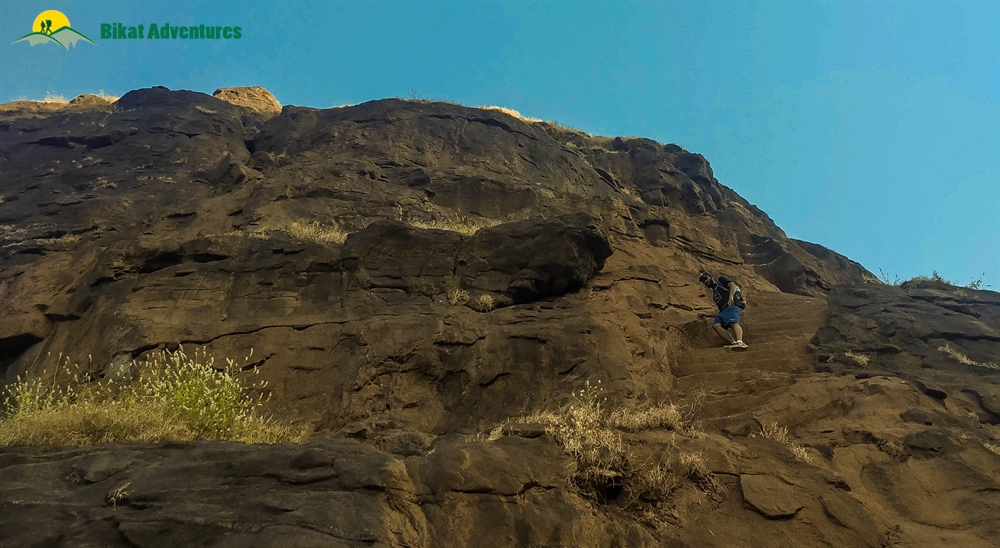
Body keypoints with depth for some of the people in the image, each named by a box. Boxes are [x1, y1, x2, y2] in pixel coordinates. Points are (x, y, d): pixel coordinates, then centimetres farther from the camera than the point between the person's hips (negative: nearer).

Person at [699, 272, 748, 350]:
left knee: (733, 323, -34)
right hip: (724, 310, 7)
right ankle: (733, 343, -36)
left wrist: (731, 297, -17)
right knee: (715, 325, -22)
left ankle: (740, 342, -60)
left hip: (733, 305, -7)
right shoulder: (714, 294, 35)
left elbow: (732, 285, -1)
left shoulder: (721, 280, 16)